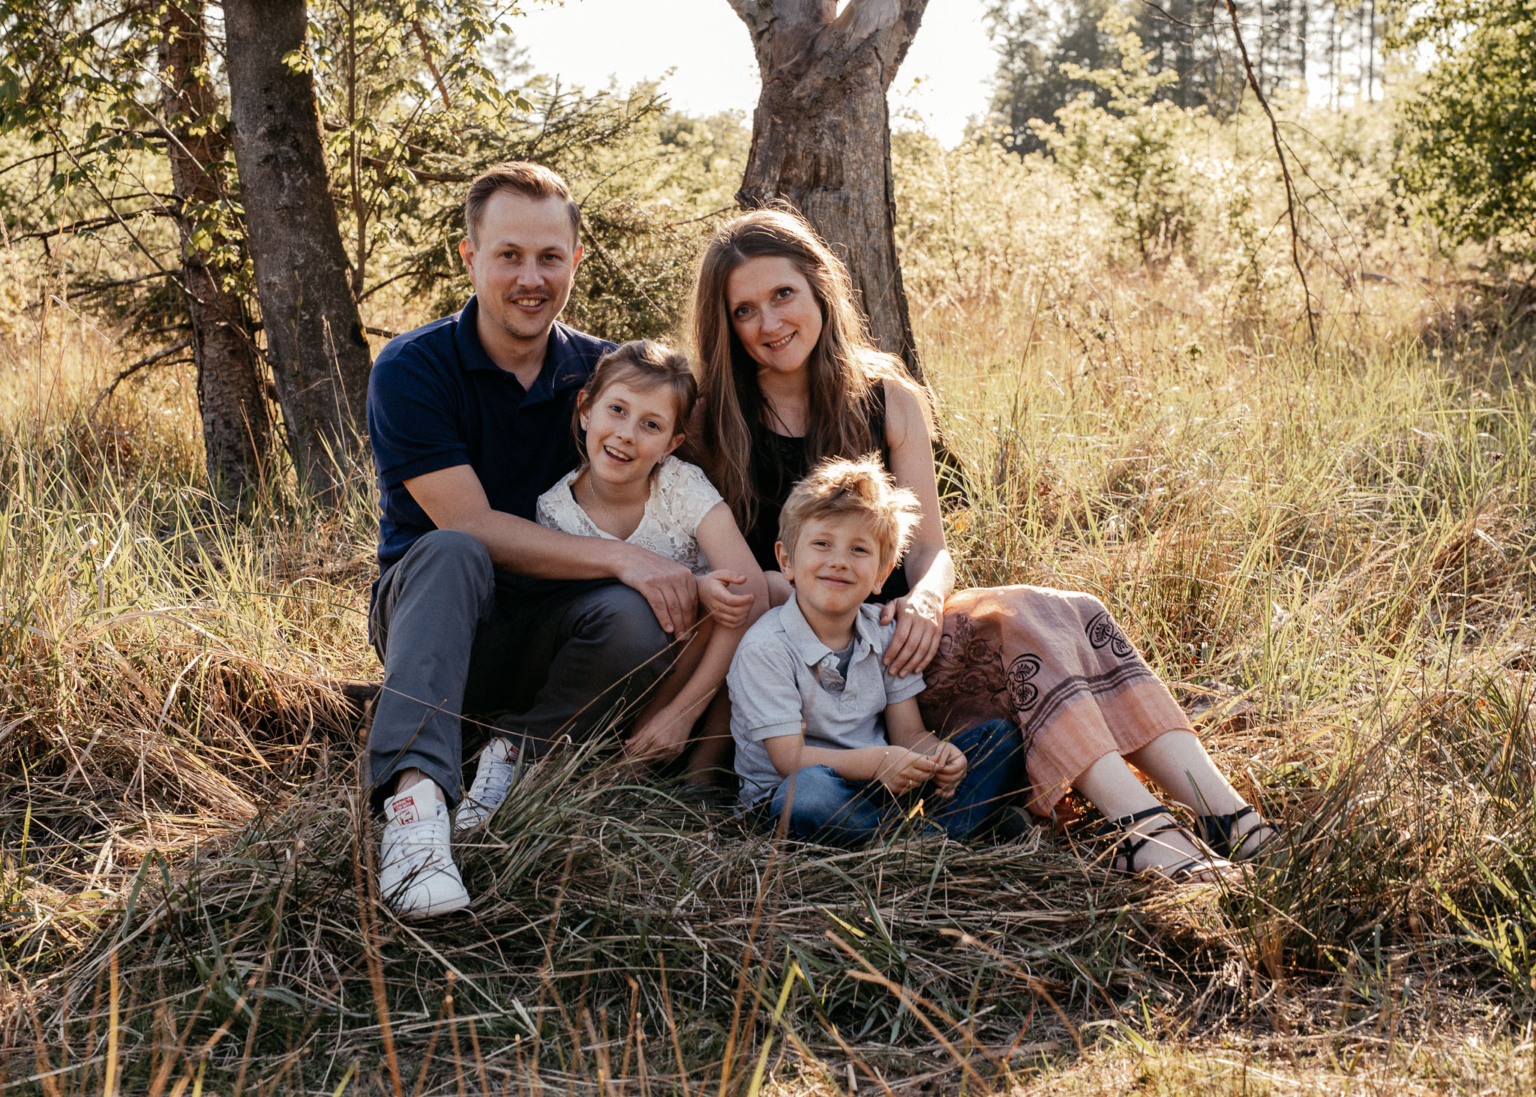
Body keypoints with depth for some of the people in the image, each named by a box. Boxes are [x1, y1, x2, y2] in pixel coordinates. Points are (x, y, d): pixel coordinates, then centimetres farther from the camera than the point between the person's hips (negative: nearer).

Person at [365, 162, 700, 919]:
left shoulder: (601, 372, 0)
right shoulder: (410, 371, -12)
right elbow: (470, 524, -19)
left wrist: (702, 580, -19)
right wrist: (620, 558, -27)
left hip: (543, 634, 3)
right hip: (433, 619, -2)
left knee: (635, 617, -30)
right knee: (451, 556, -36)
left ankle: (519, 751, -8)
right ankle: (415, 798, -48)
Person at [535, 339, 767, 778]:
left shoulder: (684, 487, -16)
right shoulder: (556, 509, -13)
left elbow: (751, 591, -27)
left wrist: (681, 711, -31)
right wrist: (693, 590, -35)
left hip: (707, 678, 1)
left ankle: (705, 757, -12)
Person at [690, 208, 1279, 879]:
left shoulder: (888, 400, 9)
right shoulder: (712, 424, -1)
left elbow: (930, 548, 6)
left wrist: (923, 601, -18)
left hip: (890, 632, 4)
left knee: (1076, 615, -22)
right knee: (1027, 621, -27)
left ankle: (1226, 813, -33)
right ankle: (1144, 830, -38)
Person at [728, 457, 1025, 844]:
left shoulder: (887, 634, 4)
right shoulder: (765, 650, -15)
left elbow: (910, 734, 2)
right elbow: (790, 759, -20)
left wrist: (935, 754, -24)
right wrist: (874, 762, -36)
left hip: (884, 787, 6)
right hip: (788, 798, -6)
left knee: (1001, 736, -4)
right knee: (808, 791, -42)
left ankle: (938, 832, -27)